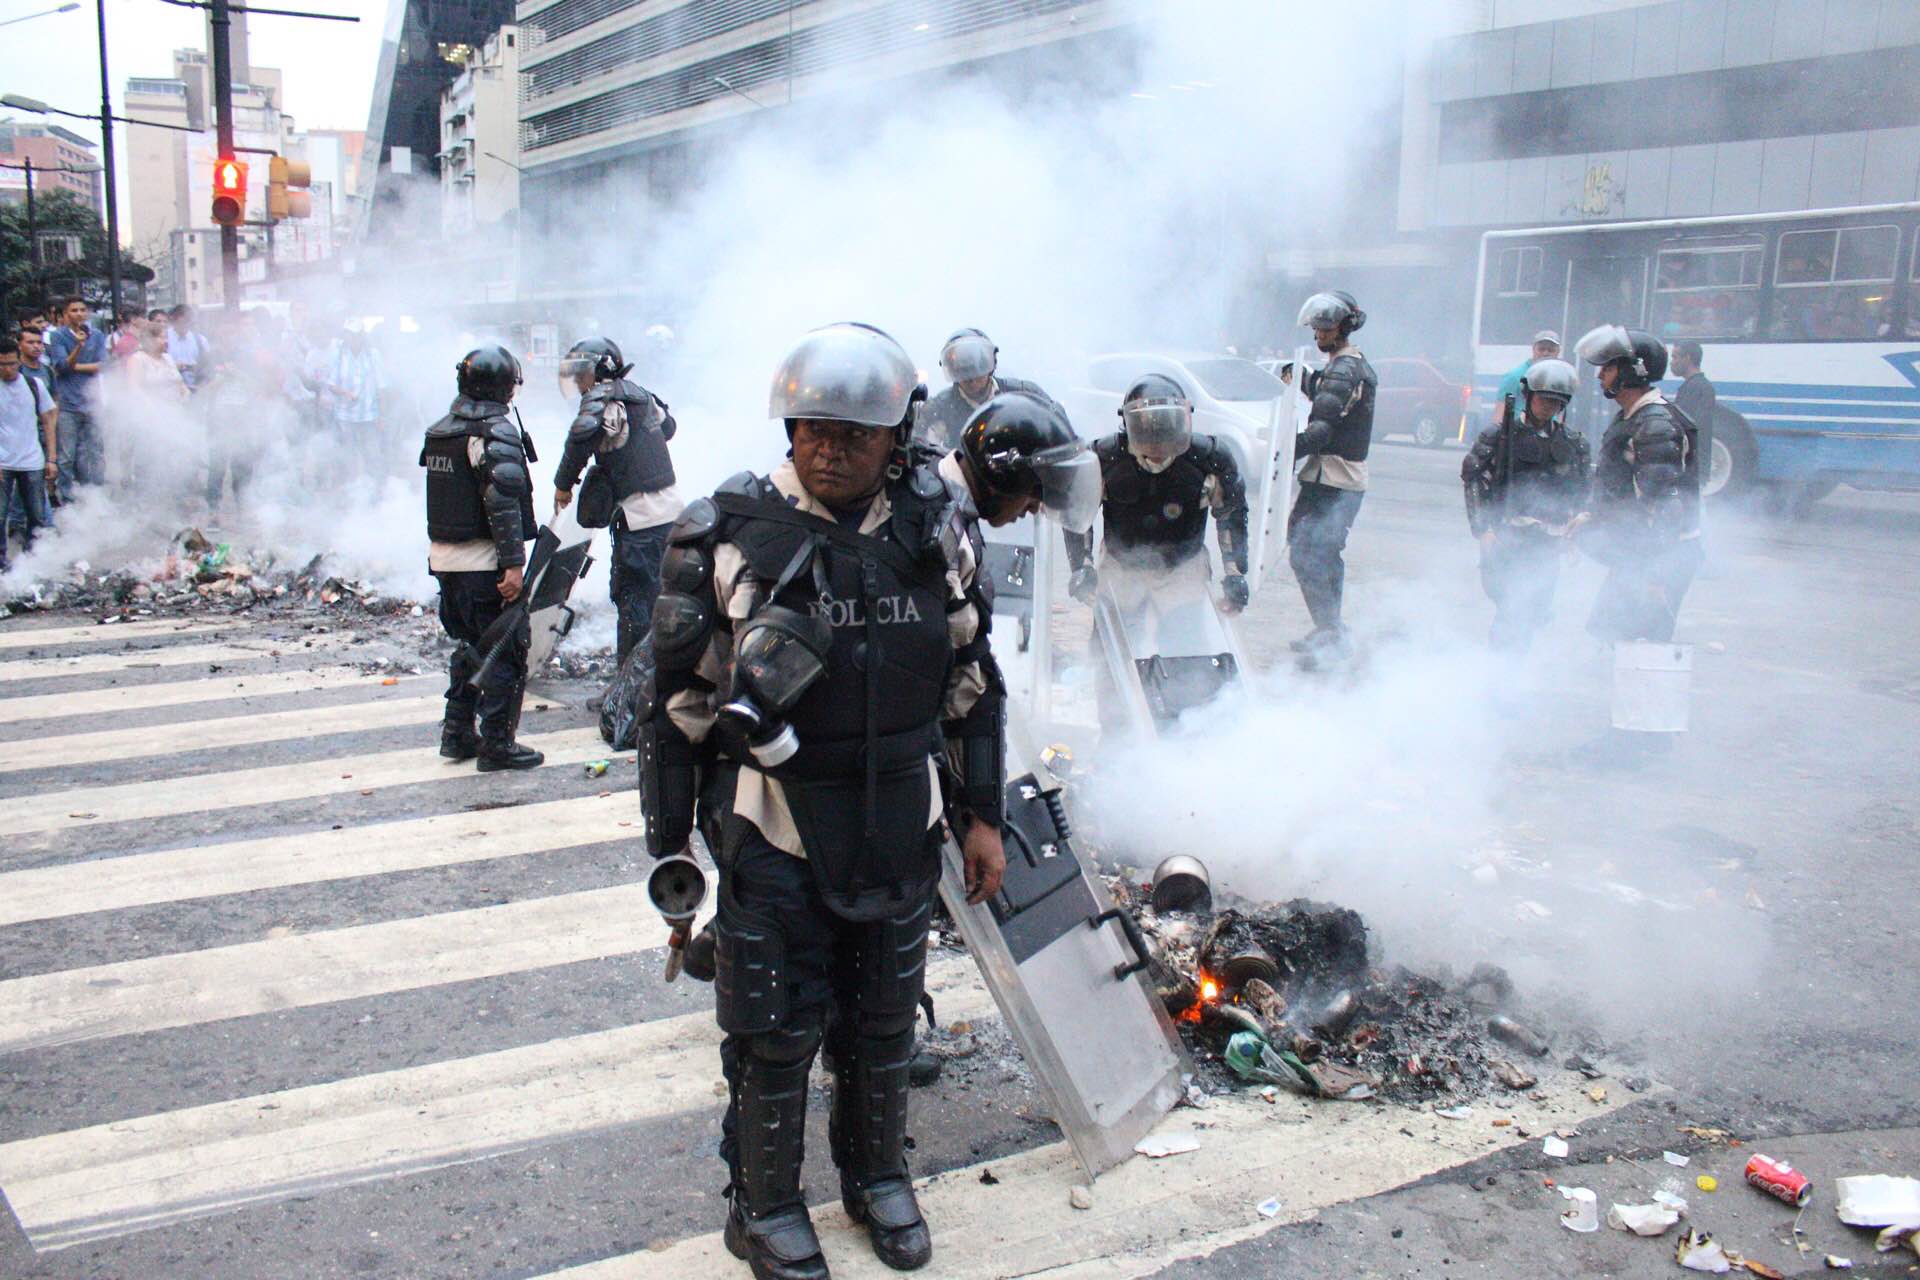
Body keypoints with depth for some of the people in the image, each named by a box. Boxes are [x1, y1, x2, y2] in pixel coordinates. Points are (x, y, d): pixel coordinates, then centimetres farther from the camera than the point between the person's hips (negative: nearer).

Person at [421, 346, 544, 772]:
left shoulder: (440, 432, 12)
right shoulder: (496, 433, -15)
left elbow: (443, 495, 14)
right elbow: (503, 503, -22)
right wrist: (513, 562, -22)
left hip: (444, 559, 9)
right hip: (484, 564, -9)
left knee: (469, 645, 21)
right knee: (505, 652, 0)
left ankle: (457, 734, 26)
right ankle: (497, 745, 4)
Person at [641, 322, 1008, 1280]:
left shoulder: (937, 530, -1)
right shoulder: (729, 533, -10)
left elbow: (971, 681, 8)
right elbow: (681, 694, -4)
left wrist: (980, 817, 8)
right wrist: (670, 840, -2)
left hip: (902, 828, 3)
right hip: (773, 831, -3)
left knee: (883, 1019, 17)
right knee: (774, 1030, 7)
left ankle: (876, 1173, 40)